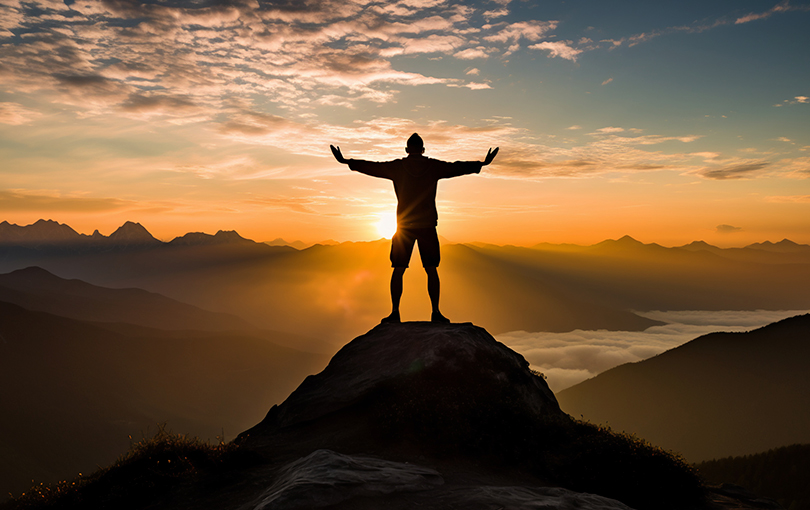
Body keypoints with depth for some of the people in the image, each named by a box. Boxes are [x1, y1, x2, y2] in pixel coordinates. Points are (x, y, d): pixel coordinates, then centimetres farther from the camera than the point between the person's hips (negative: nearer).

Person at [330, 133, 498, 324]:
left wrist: (345, 161, 16)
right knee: (431, 270, 5)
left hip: (404, 225, 0)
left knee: (398, 269, 5)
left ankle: (395, 312, 2)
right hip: (427, 225, 0)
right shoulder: (433, 166, 3)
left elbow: (371, 167, 6)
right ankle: (435, 312, 3)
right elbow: (457, 168, 10)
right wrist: (483, 164, 22)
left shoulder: (397, 167, 2)